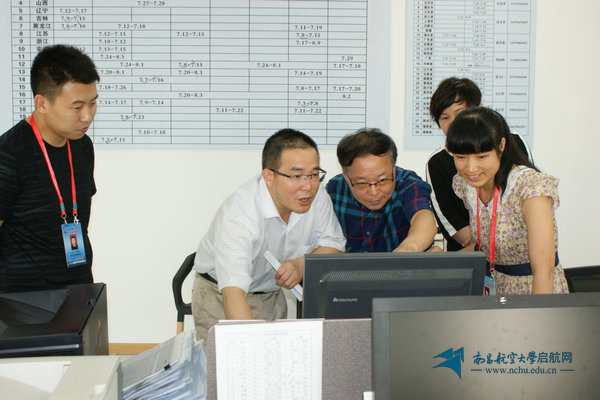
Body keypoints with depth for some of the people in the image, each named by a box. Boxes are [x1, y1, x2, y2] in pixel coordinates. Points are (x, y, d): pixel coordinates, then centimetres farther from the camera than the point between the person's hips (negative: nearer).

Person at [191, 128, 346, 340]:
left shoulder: (316, 195, -14)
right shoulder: (239, 214, -33)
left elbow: (334, 245, 0)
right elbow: (233, 291, -43)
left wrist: (302, 264, -21)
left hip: (271, 295, 5)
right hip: (220, 297, -4)